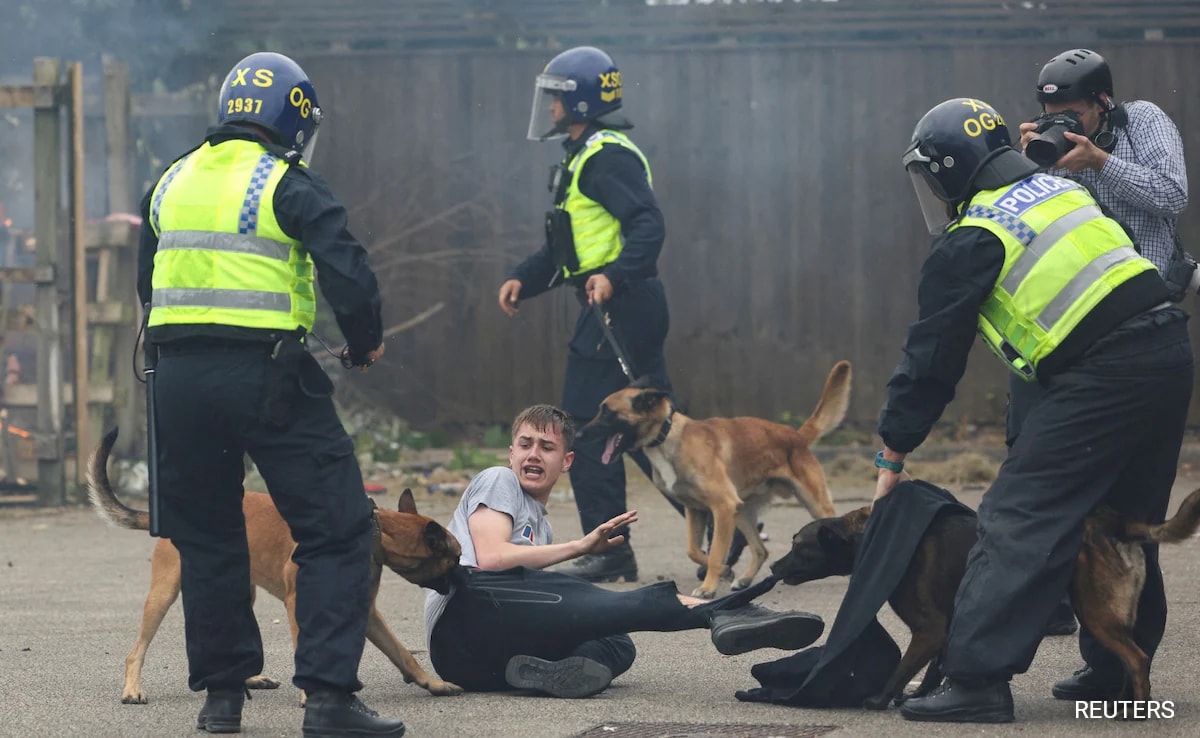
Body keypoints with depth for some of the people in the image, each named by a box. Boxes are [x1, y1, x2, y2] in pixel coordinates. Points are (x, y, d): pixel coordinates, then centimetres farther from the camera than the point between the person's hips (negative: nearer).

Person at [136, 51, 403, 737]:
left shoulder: (170, 184, 15)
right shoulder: (291, 186, -4)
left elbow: (149, 286, 24)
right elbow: (349, 273, -12)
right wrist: (367, 342, 6)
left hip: (179, 373, 6)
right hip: (266, 373, -6)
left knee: (206, 536, 17)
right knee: (337, 530, -1)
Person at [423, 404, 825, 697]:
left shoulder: (540, 525, 35)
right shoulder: (497, 481, 12)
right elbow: (493, 557, -7)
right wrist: (582, 547, -3)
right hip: (465, 613, -8)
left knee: (619, 644, -12)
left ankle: (544, 671, -47)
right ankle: (719, 613, -47)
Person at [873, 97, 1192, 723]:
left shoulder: (971, 242, -2)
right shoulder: (1056, 190, 19)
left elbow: (932, 353, 2)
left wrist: (892, 454, 9)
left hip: (1102, 375, -8)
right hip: (1169, 352, 8)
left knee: (1019, 519, -8)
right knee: (1124, 527, 20)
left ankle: (977, 679, -15)